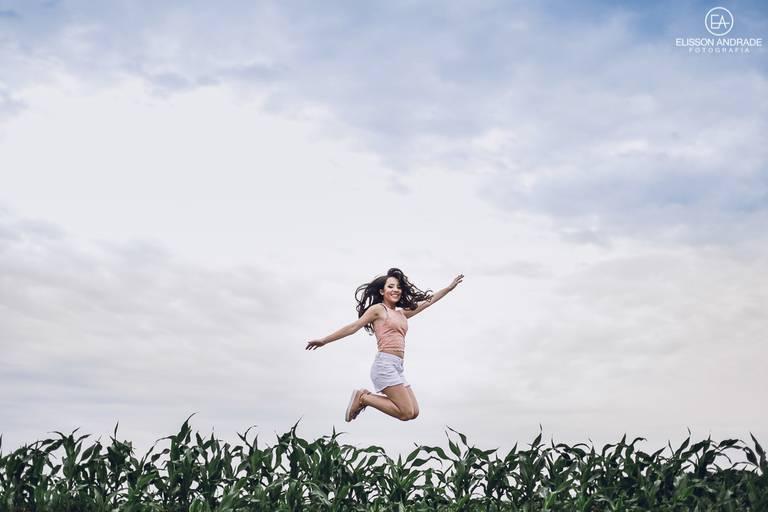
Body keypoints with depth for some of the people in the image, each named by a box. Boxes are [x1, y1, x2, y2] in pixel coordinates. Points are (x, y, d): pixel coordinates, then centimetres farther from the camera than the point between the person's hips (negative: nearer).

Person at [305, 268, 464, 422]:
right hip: (385, 364, -8)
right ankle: (363, 398, 0)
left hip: (397, 368, 8)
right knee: (407, 413, -14)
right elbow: (353, 327, 3)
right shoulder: (378, 309, 2)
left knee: (414, 412, 2)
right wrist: (324, 340, 2)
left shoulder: (402, 313, 21)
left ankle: (366, 397, 9)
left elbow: (428, 301, 26)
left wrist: (450, 286, 27)